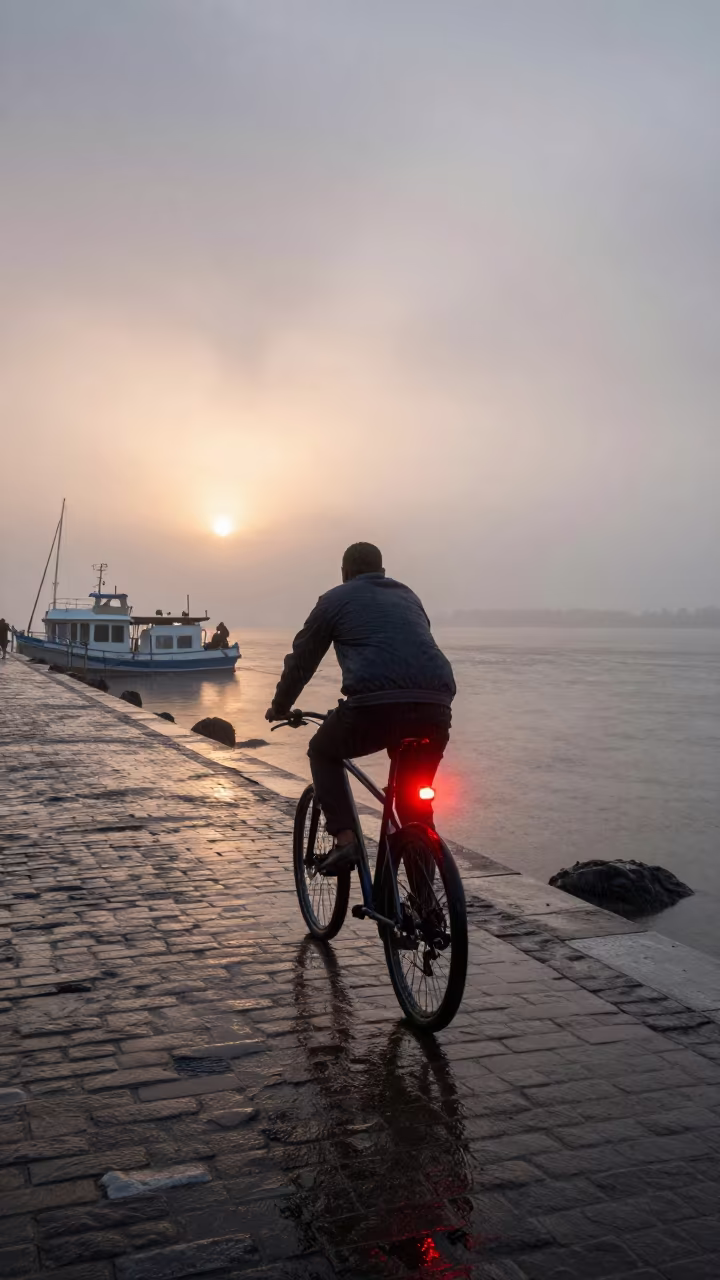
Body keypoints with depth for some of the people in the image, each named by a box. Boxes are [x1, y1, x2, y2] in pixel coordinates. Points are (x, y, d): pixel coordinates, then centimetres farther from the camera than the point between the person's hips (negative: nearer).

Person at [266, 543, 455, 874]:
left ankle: (344, 839, 11)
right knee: (416, 797, 23)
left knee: (323, 752, 26)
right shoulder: (408, 596, 30)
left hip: (377, 705, -4)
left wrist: (279, 707, 39)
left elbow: (302, 660, 23)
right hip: (435, 706, 4)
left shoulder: (336, 599, 18)